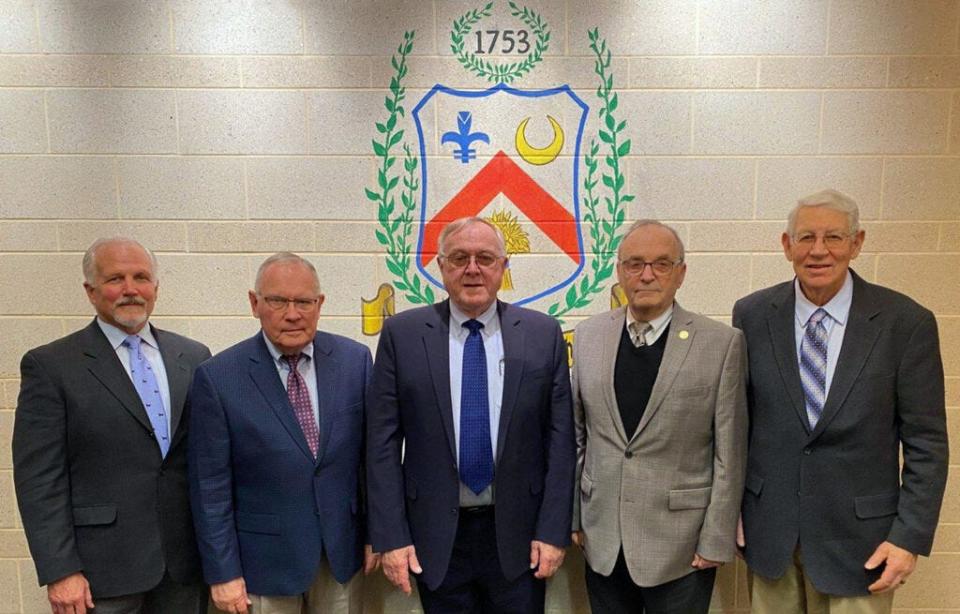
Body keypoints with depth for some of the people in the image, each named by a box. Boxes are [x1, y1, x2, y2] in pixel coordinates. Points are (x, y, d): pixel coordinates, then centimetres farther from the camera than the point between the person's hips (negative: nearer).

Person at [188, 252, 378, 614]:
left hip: (343, 549, 2)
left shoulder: (355, 359, -5)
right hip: (264, 558, -2)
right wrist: (223, 573, -6)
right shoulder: (218, 377, -11)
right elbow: (210, 486, -8)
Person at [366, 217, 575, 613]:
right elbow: (383, 442, -4)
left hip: (518, 534, 1)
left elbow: (560, 437, -1)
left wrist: (554, 530, -4)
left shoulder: (543, 334, -2)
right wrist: (391, 536, -6)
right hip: (435, 537, 0)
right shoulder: (402, 334, -4)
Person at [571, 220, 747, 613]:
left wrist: (717, 541, -6)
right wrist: (572, 514, 7)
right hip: (602, 541, 3)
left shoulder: (722, 343, -9)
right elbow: (577, 433, 7)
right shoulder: (588, 335, 1)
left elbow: (729, 453, -6)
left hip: (681, 547, -3)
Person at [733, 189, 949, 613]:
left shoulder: (906, 322, -8)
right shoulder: (752, 315, -4)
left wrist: (910, 536, -7)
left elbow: (926, 442, -4)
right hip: (769, 528, 2)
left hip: (858, 533, -1)